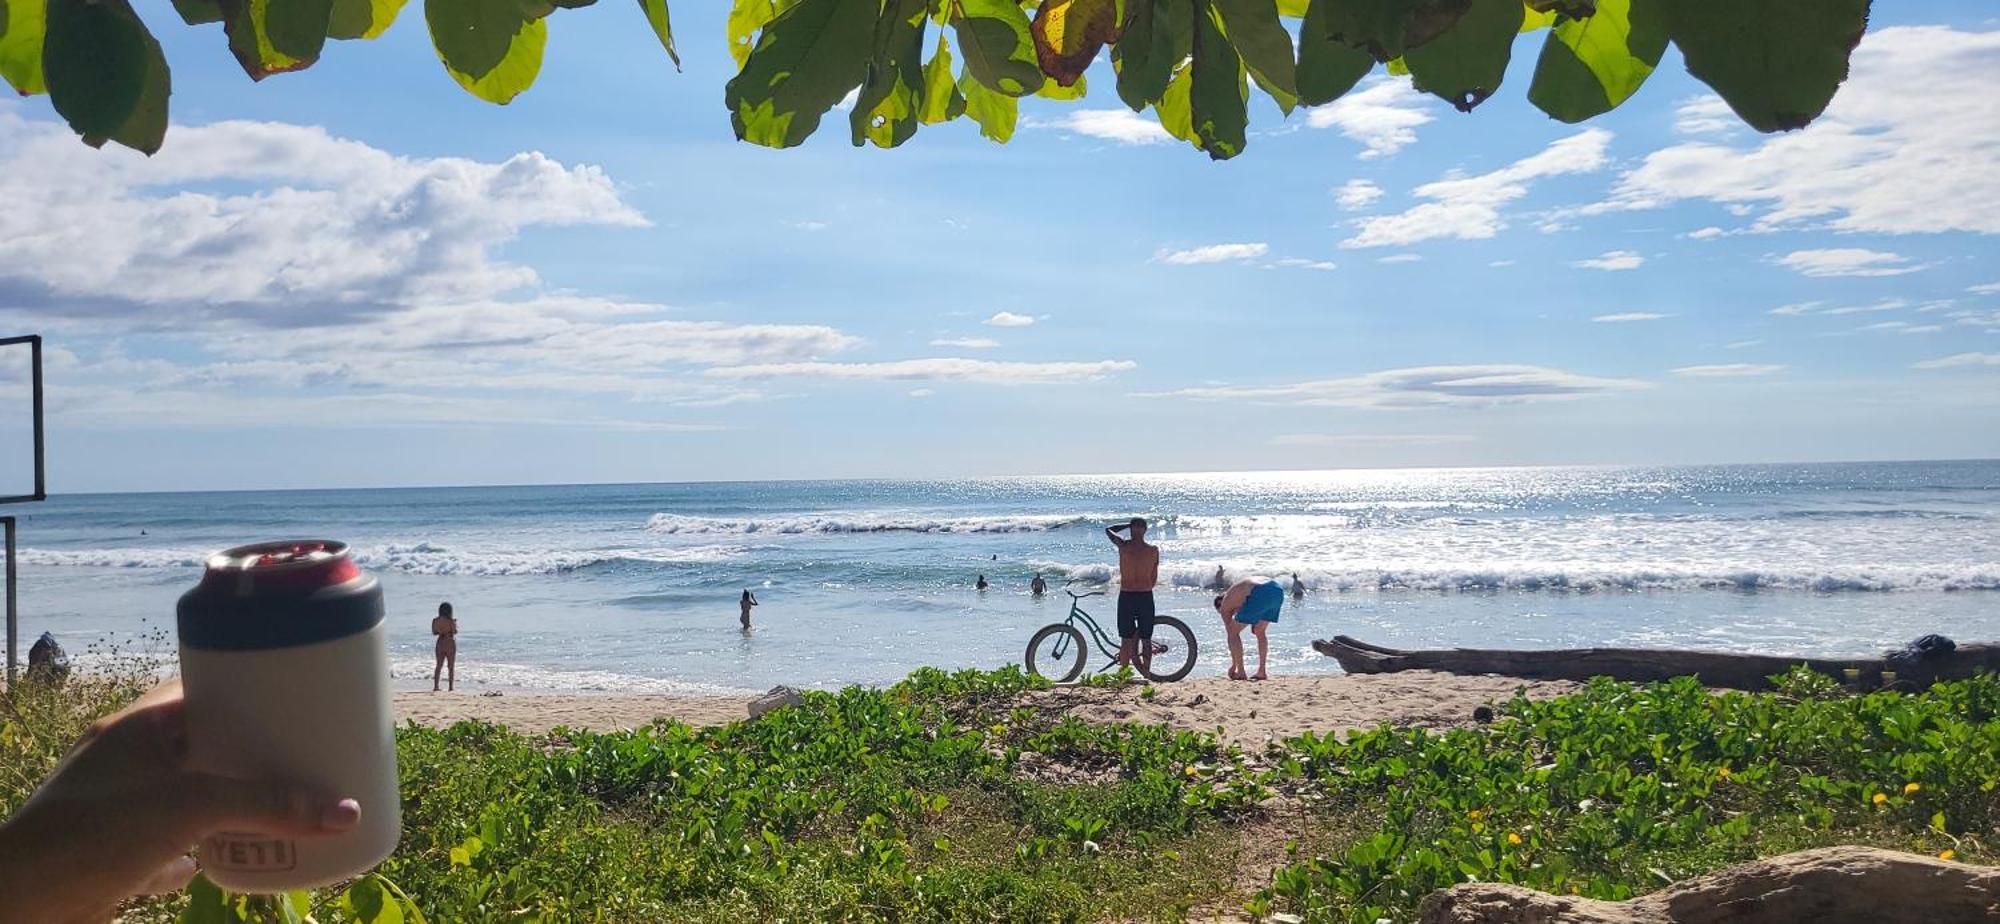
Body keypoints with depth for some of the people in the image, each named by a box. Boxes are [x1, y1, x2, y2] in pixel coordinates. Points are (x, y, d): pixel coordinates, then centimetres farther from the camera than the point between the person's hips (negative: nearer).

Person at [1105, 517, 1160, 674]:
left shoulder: (1123, 545, -6)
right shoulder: (1153, 550, -1)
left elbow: (1108, 530, 13)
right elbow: (1154, 579, 5)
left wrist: (1128, 525, 17)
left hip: (1126, 597, -1)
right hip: (1146, 597, 1)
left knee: (1126, 640, 5)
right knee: (1146, 640, 9)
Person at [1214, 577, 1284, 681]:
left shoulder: (1224, 604, 21)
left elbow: (1230, 634, 21)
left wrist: (1233, 664, 26)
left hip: (1261, 594, -7)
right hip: (1278, 590, 7)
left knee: (1234, 631, 13)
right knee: (1260, 631, 28)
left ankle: (1241, 672, 11)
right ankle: (1261, 671, 25)